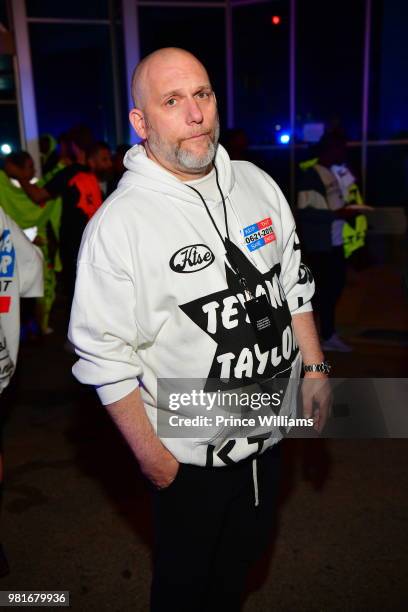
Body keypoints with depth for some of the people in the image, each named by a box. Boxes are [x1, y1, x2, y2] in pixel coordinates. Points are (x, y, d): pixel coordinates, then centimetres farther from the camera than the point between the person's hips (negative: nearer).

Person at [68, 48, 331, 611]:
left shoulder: (257, 184, -3)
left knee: (244, 551, 28)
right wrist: (149, 452, -14)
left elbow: (294, 284, 7)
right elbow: (104, 352, -18)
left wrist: (315, 368, 5)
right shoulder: (118, 223, -21)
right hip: (190, 452, -5)